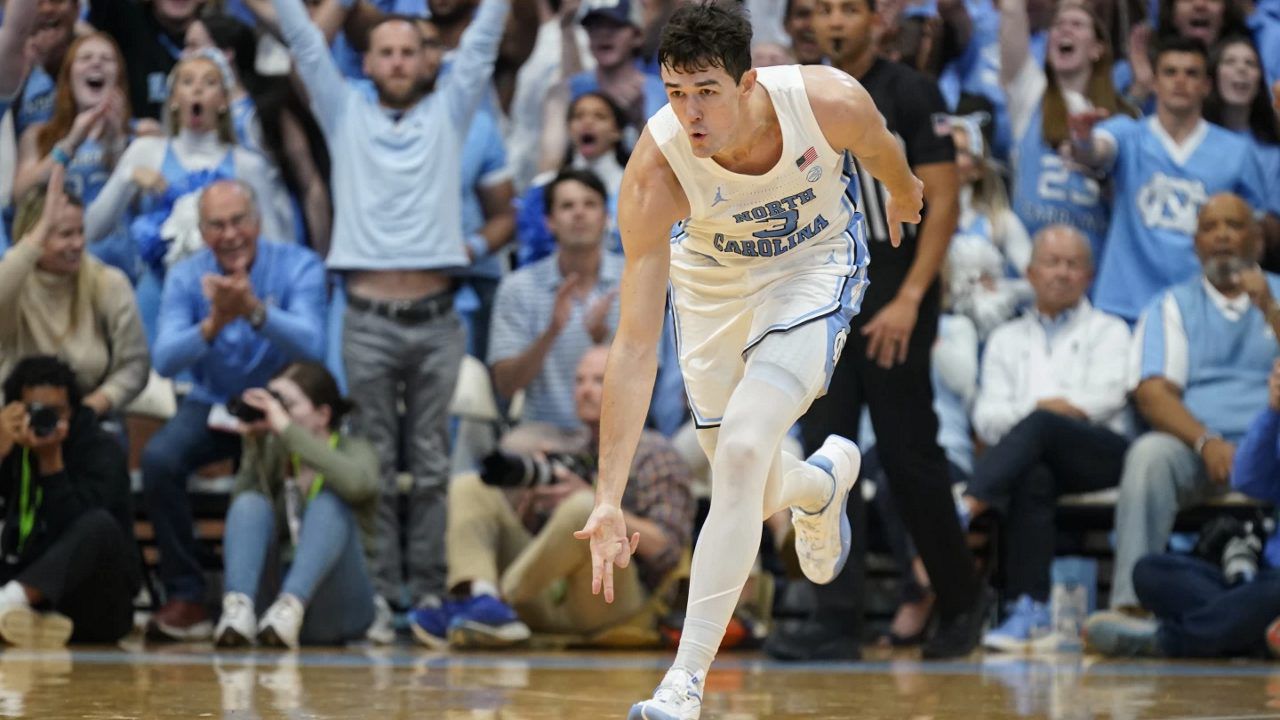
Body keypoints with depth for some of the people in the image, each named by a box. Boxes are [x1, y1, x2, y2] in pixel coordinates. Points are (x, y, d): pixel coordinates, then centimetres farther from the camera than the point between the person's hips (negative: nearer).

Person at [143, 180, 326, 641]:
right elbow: (165, 360, -17)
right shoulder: (186, 278, -4)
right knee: (158, 458, -28)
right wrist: (214, 324, -36)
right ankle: (185, 596, -18)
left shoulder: (298, 267, -10)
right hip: (211, 406, 2)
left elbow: (310, 346, -26)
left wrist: (255, 310, -42)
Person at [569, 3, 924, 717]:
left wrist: (905, 191, 20)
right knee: (750, 491, 11)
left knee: (741, 451, -22)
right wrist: (610, 498, -39)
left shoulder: (830, 101, -33)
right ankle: (824, 482, 51)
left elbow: (879, 147, -4)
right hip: (713, 277, 2)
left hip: (816, 263, -2)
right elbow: (636, 344, -34)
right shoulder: (656, 170, -34)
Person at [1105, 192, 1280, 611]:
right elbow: (1152, 394, 3)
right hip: (1194, 451, 1)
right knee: (1149, 453, -33)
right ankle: (1130, 604, -39)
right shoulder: (1172, 306, 18)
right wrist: (1206, 442, -15)